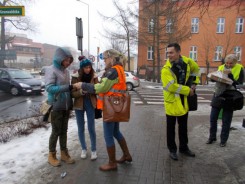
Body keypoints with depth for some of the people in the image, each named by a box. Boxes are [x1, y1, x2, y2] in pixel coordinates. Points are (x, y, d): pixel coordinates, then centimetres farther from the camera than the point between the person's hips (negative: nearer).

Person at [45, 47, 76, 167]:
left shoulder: (66, 71, 8)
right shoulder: (51, 70, -11)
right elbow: (49, 88, -22)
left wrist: (70, 103, 9)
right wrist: (68, 87, -29)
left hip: (66, 107, 6)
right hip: (56, 107, -6)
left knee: (64, 131, 14)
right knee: (56, 131, 5)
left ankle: (64, 153, 28)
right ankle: (52, 155, 23)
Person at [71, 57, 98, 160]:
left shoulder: (94, 76, -3)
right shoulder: (75, 77, -6)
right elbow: (73, 93, -9)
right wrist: (81, 91, -28)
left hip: (90, 104, 0)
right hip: (79, 104, 0)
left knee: (91, 128, 2)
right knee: (81, 128, 11)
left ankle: (93, 150, 18)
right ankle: (83, 149, 29)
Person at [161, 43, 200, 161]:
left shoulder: (186, 61, -2)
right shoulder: (166, 69, -19)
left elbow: (195, 68, 19)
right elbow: (171, 86, -27)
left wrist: (193, 83, 9)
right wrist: (188, 90, -19)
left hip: (183, 101, 5)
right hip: (172, 101, -5)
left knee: (183, 126, 18)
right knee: (171, 128, 8)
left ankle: (184, 147, 36)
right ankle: (172, 150, 25)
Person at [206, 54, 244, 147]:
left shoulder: (239, 69, -4)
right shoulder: (221, 67, 6)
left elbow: (239, 83, -12)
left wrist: (230, 74, -21)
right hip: (218, 95, 3)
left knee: (226, 121, 6)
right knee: (213, 118, 7)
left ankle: (223, 140, 22)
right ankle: (212, 137, 25)